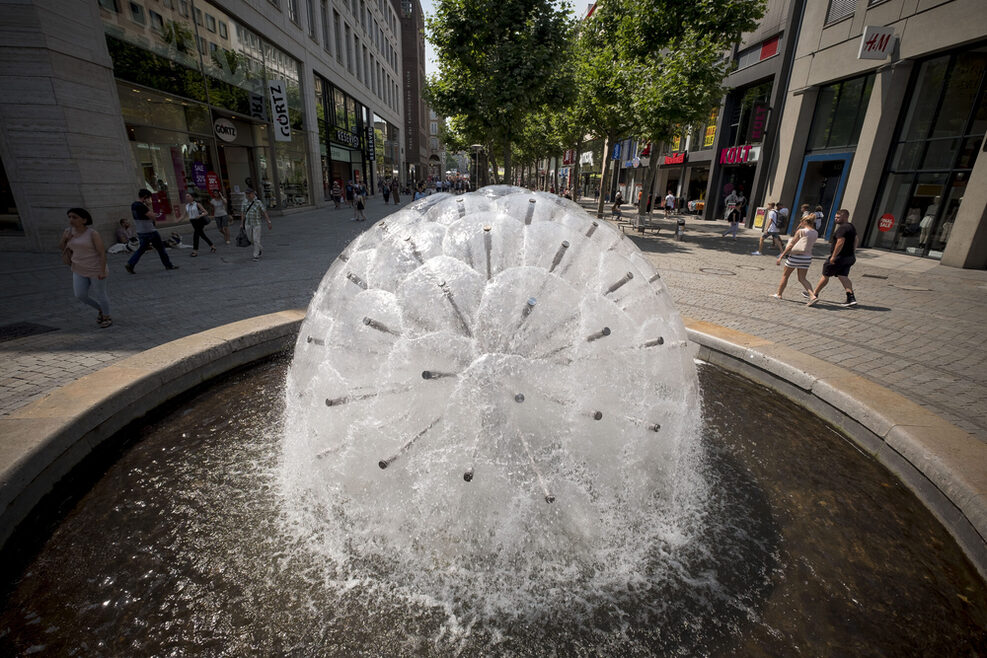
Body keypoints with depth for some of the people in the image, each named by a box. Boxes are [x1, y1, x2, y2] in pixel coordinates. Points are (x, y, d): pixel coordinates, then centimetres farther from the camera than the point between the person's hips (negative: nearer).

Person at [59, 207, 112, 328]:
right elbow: (61, 247, 14)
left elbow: (102, 253, -16)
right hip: (79, 271, 6)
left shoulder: (93, 233, -14)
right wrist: (65, 238, -7)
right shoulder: (69, 231, 3)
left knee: (100, 295, 5)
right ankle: (100, 309, 25)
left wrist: (102, 271, -21)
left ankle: (107, 317, 25)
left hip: (96, 270, -6)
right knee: (80, 296, 0)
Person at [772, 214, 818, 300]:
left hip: (795, 256, -5)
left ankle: (779, 294, 19)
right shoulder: (815, 233, 5)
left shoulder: (801, 231, -10)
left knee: (785, 276, 11)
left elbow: (791, 245, -12)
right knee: (802, 278, 12)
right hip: (807, 257, 5)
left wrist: (781, 256, -10)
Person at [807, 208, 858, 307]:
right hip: (849, 257, 9)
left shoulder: (842, 228, -18)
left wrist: (833, 256, -22)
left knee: (825, 275, 0)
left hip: (839, 257, -9)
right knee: (843, 276, 6)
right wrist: (853, 254, 25)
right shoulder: (852, 227, 15)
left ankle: (814, 295, 6)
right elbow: (855, 241, 21)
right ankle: (851, 298, -4)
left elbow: (840, 242, -24)